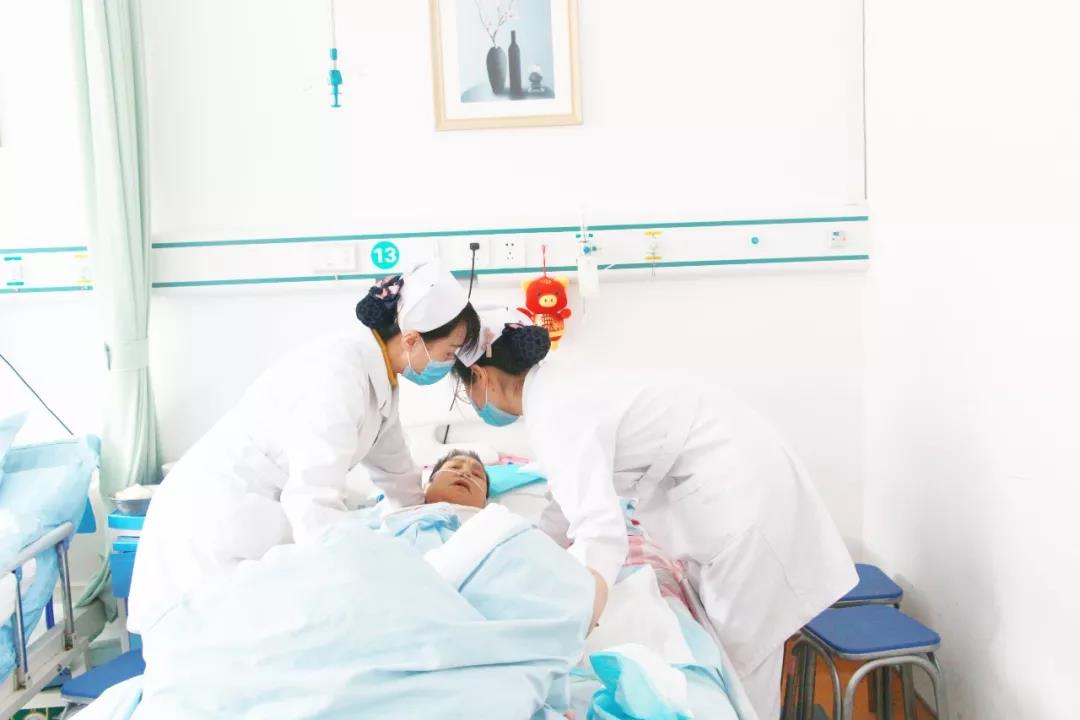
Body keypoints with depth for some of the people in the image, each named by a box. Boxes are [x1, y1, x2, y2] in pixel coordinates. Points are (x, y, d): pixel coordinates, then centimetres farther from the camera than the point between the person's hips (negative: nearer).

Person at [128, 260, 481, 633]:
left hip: (268, 518, 9)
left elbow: (396, 473, 14)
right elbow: (315, 500, -31)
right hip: (216, 521, -9)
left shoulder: (380, 377, 2)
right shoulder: (339, 372, -26)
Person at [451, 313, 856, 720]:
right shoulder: (558, 389, 8)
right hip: (733, 475, 10)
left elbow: (601, 532, -33)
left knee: (743, 658, 3)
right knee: (716, 652, 18)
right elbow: (573, 500, 18)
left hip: (742, 488, -10)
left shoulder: (553, 413, -22)